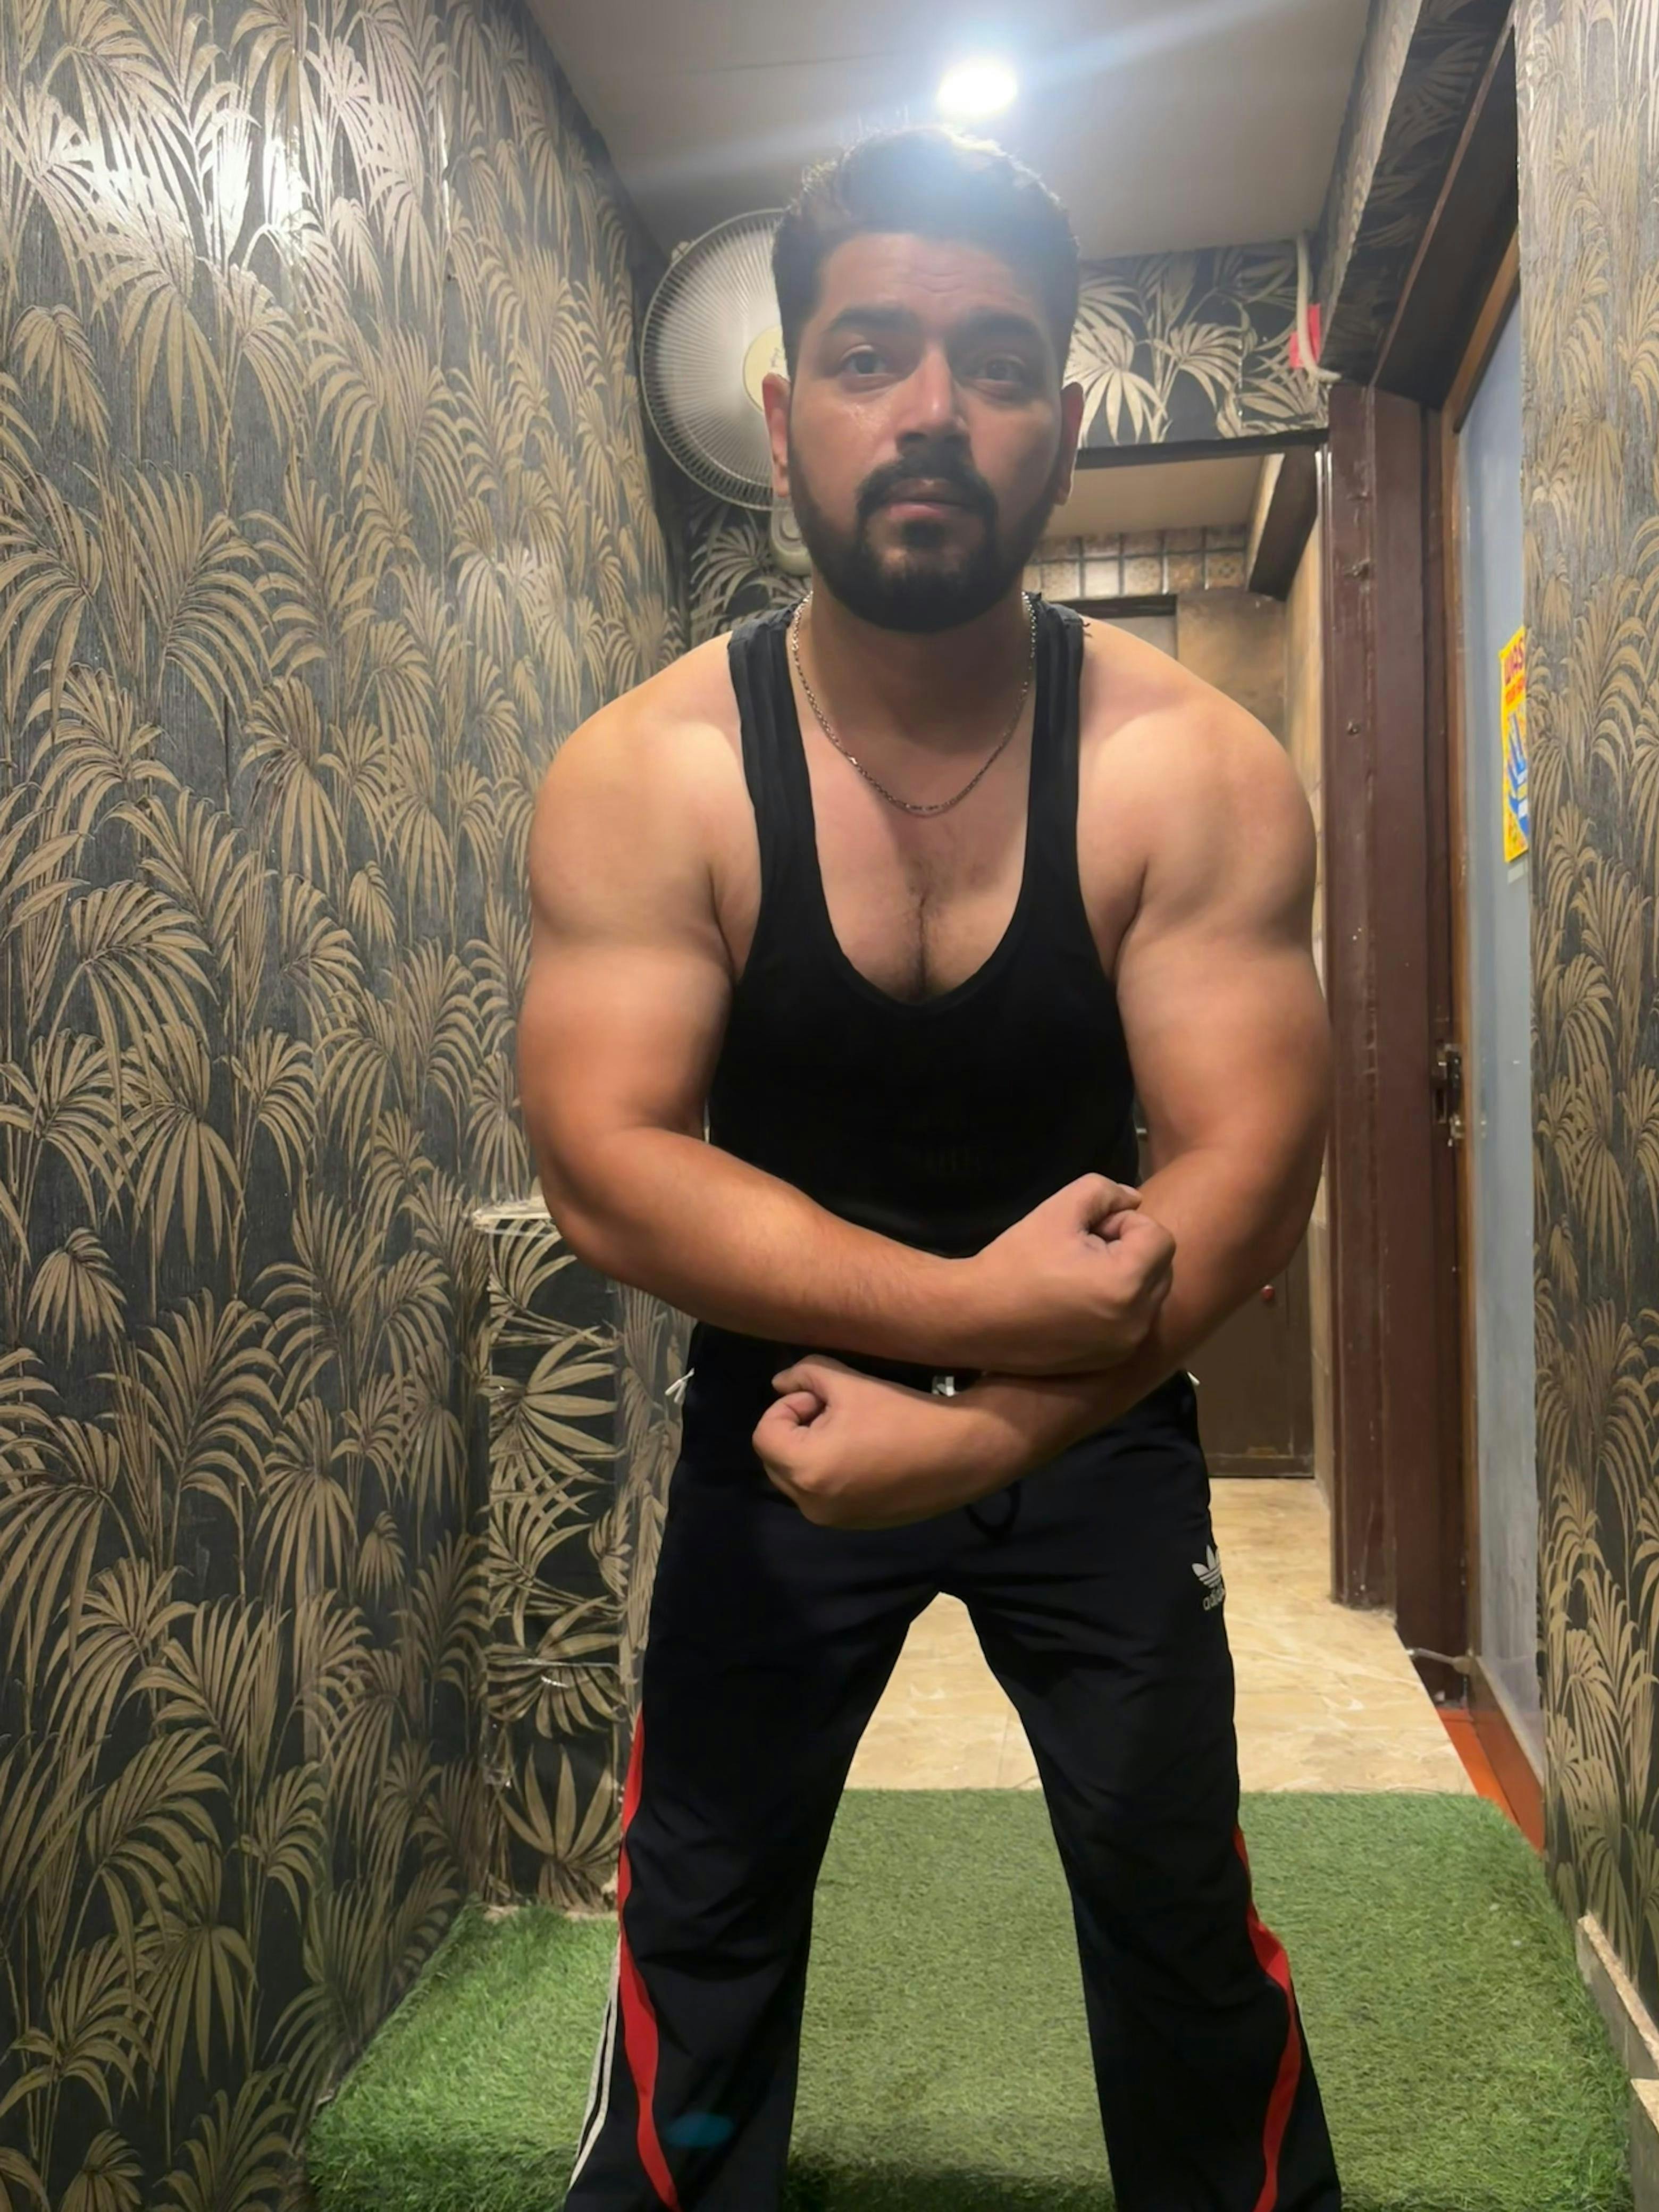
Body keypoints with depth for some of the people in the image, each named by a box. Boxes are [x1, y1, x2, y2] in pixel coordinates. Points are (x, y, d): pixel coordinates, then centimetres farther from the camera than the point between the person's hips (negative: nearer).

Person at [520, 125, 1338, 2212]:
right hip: (783, 1396, 1)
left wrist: (979, 1433, -28)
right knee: (697, 1920, 14)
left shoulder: (1197, 772, -16)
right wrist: (978, 1298, -30)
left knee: (1183, 1923, 11)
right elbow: (602, 1169, -22)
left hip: (1094, 1415, 0)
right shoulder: (641, 776, -16)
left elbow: (1248, 1178, -19)